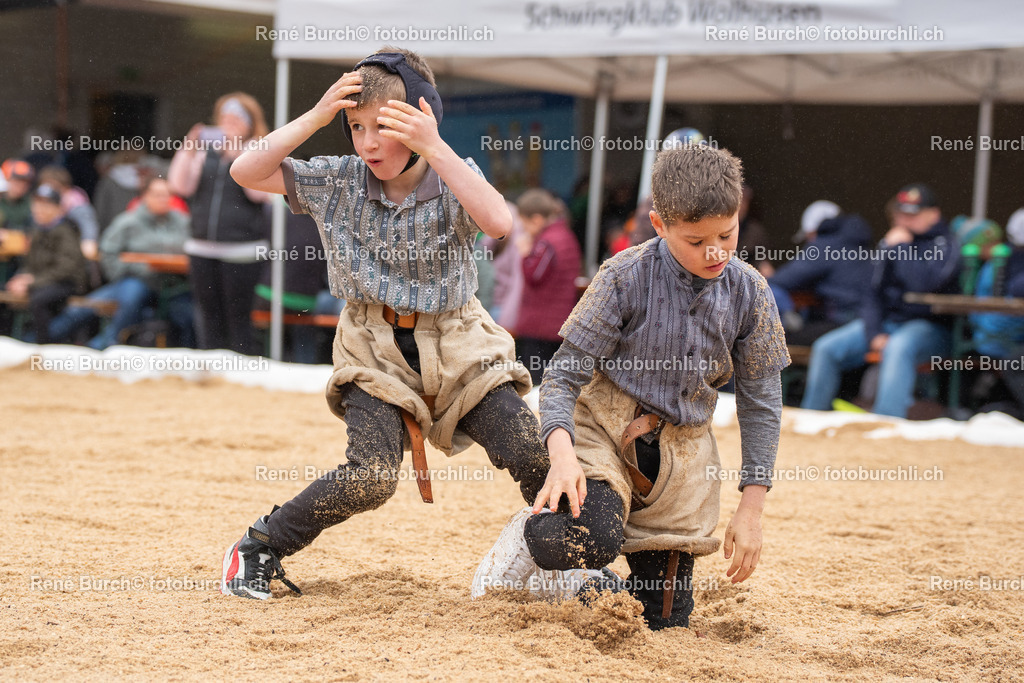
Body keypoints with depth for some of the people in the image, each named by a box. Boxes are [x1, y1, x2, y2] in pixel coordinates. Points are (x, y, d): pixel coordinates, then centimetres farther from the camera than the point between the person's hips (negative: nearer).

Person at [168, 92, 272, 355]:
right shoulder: (205, 152, 12)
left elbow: (260, 192, -14)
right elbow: (180, 186, 8)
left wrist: (238, 156, -18)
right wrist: (188, 152, -3)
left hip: (241, 251, -5)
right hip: (202, 248, 5)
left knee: (238, 317, -5)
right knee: (209, 315, 10)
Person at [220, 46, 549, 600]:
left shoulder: (454, 179, -8)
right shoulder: (340, 181, -4)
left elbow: (499, 223, -30)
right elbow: (245, 173, -9)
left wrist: (433, 148, -33)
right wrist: (315, 118, -17)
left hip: (457, 348, 1)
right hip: (374, 350, 0)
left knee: (533, 456, -15)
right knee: (369, 478, -22)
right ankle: (257, 549, -1)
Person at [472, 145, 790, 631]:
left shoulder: (749, 292, -5)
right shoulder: (626, 277, -14)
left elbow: (760, 401, 3)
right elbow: (564, 374, -13)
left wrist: (751, 509, -3)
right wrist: (562, 453, -33)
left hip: (682, 449, 4)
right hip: (606, 431, -4)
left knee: (665, 622, 4)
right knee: (591, 541, -36)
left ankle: (596, 586, 36)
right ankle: (528, 536, -2)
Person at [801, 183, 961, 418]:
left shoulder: (944, 244, -5)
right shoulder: (889, 243, 15)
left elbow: (926, 284, -24)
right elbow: (874, 293, 13)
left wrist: (902, 248, -14)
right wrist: (874, 333, -2)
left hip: (929, 326, -7)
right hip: (887, 321, 7)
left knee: (897, 348, -39)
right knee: (826, 349, -9)